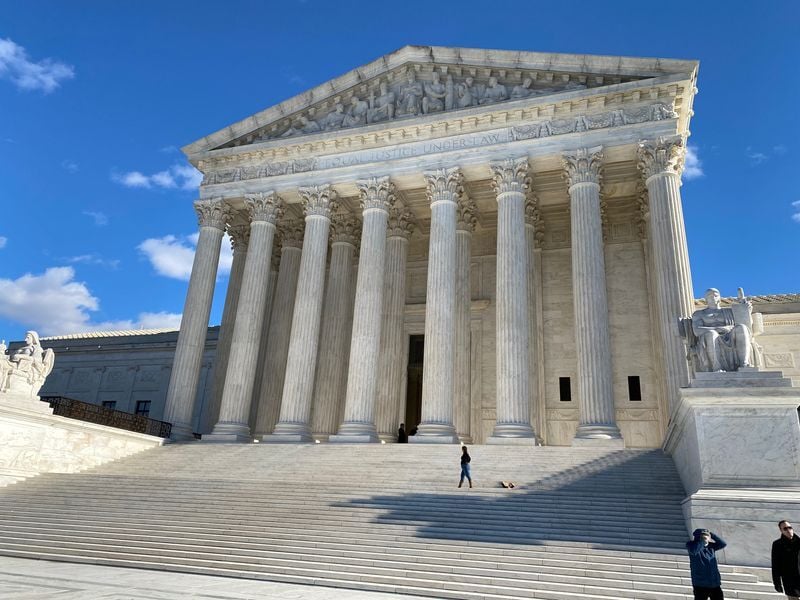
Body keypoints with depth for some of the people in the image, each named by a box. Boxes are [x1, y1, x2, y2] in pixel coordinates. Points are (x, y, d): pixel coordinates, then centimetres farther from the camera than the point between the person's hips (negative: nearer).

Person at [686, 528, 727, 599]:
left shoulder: (711, 546, 9)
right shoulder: (692, 545, -6)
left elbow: (723, 544, 2)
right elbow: (693, 550, -29)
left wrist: (711, 534, -5)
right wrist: (702, 541, -19)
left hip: (715, 584, 5)